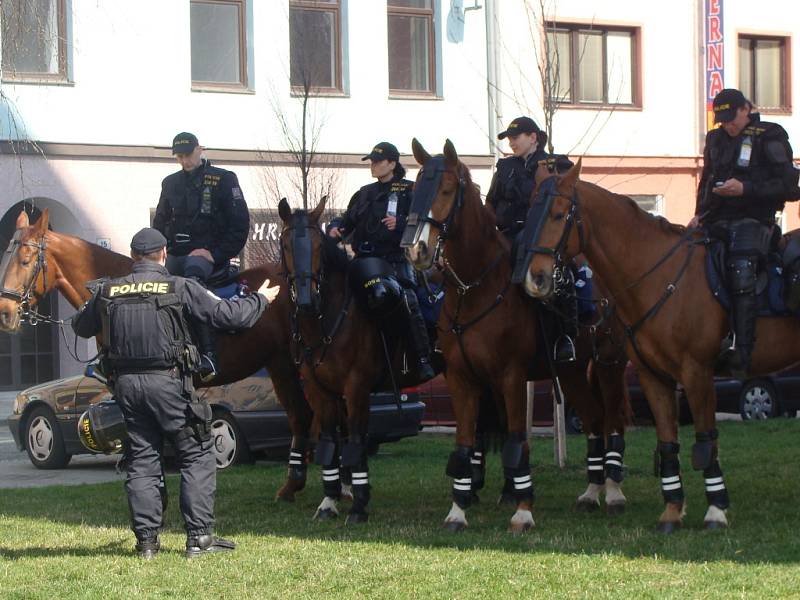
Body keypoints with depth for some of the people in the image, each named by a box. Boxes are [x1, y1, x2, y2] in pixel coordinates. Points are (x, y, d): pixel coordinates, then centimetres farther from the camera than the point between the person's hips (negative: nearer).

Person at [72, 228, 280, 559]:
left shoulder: (108, 292, 4)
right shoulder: (181, 288, -7)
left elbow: (81, 327, 19)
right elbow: (227, 314, -5)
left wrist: (96, 304, 41)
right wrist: (260, 299, 13)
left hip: (126, 383, 4)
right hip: (168, 382, -4)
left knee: (141, 460, 12)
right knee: (197, 456, 5)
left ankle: (146, 539, 10)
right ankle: (199, 536, 1)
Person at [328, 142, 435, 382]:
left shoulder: (408, 191, 2)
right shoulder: (364, 194, 19)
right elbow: (349, 220, 19)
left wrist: (400, 224, -24)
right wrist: (337, 230, -2)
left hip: (396, 258, -6)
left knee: (409, 304, -21)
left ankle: (424, 360, -19)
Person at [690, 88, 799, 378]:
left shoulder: (769, 137, 0)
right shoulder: (715, 140, 18)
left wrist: (745, 189, -18)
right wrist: (699, 214, 13)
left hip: (752, 220, -7)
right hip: (716, 222, 7)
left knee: (742, 273, -29)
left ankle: (740, 352, -37)